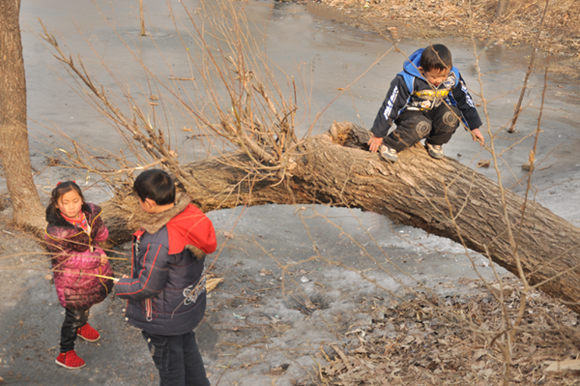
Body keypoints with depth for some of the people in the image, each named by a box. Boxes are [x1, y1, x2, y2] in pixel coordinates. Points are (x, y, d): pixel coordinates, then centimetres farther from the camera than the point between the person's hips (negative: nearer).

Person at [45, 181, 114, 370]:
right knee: (74, 314, 8)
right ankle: (65, 353, 29)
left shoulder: (91, 212, -15)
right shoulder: (56, 233, -33)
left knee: (88, 302, 31)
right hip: (72, 279, -6)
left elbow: (102, 235, 2)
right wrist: (96, 258, -26)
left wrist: (90, 245, -13)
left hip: (95, 270, 6)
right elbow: (66, 259, -27)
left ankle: (82, 326, 63)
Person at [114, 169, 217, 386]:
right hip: (190, 302, 8)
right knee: (187, 348, 31)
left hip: (165, 317, -8)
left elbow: (148, 287, -26)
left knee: (169, 362, 18)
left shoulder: (159, 243, -38)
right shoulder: (190, 214, -14)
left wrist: (121, 286, -5)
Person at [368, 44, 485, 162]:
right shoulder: (407, 80, -26)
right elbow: (391, 105, -20)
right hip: (410, 113, -5)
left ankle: (434, 143, 1)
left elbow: (465, 101, 2)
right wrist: (378, 133, -17)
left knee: (452, 114, -26)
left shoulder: (453, 78, -13)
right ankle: (387, 145, -17)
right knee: (422, 126, -37)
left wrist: (474, 127, 3)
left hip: (434, 113, 5)